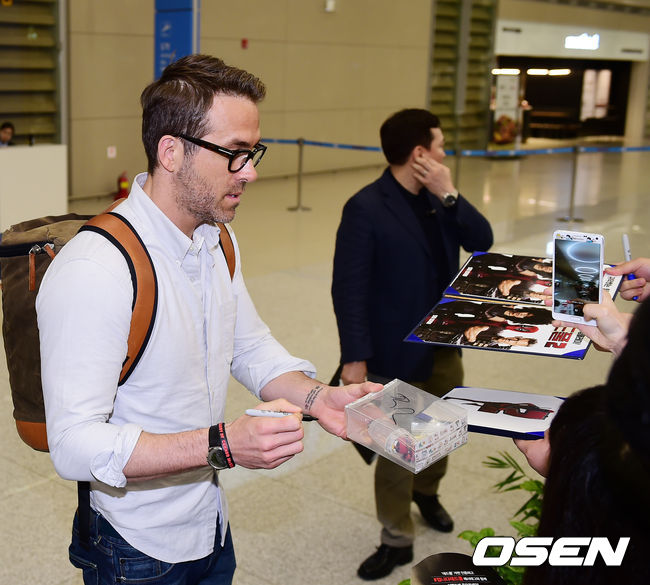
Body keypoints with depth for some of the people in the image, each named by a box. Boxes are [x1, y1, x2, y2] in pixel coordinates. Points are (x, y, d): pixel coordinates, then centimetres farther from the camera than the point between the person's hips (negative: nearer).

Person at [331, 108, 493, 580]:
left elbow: (482, 241, -3)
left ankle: (427, 490, 50)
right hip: (398, 351, -6)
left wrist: (450, 195, -15)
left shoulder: (438, 197, 4)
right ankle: (397, 540, 23)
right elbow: (349, 287, -18)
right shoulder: (366, 209, -17)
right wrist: (355, 356, -20)